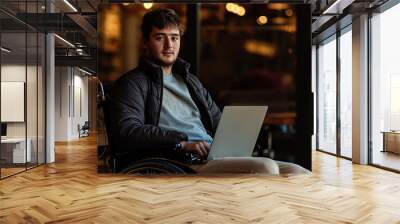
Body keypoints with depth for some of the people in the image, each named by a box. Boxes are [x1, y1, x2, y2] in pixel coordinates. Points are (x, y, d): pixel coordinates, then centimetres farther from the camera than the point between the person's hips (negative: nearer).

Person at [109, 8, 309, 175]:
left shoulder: (190, 80, 26)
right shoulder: (133, 83, 4)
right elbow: (126, 132, -12)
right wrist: (182, 143, -19)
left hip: (217, 158, 7)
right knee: (266, 168, -29)